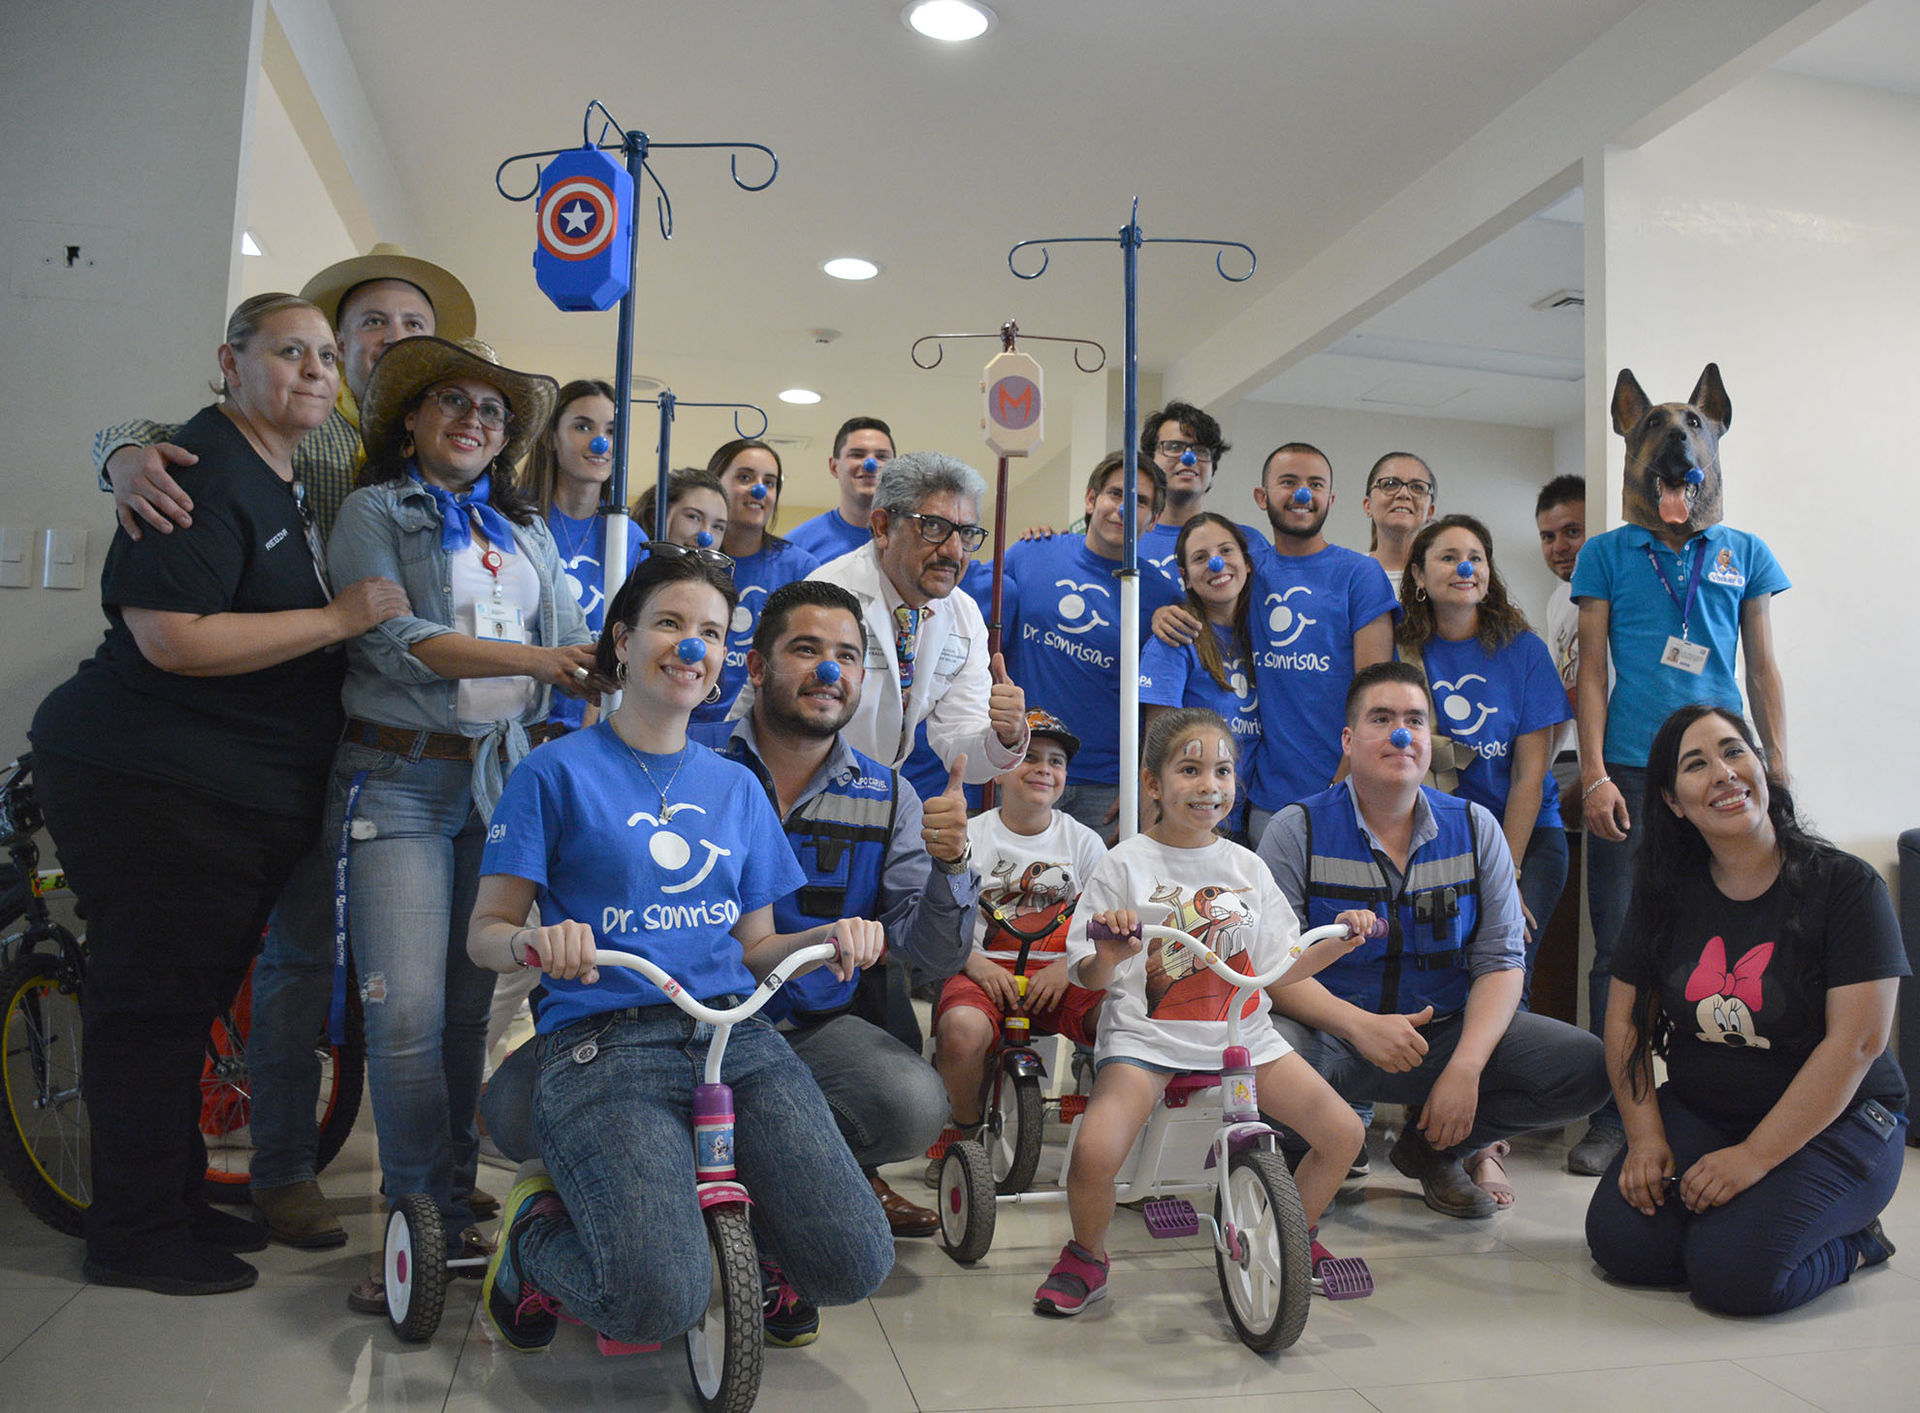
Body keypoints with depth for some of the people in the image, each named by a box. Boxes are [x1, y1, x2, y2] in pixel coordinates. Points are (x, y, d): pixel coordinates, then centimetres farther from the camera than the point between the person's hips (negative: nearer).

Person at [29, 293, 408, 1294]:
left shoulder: (298, 485, 17)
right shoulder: (202, 471, -15)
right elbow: (174, 640, -26)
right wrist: (341, 618, -22)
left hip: (248, 799, 10)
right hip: (150, 787, -10)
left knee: (188, 1006, 17)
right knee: (152, 1005, 0)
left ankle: (177, 1206, 30)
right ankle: (136, 1237, 14)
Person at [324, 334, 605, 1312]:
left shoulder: (526, 530, 21)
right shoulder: (374, 511, 7)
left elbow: (572, 641, 12)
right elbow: (393, 637, -9)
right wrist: (528, 659, -16)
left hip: (506, 775, 4)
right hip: (402, 779, -4)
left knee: (472, 1005, 5)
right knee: (407, 1012, -9)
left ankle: (453, 1205, 18)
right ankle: (424, 1220, 5)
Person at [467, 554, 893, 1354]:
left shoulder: (737, 787, 18)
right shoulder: (558, 771, 4)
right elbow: (485, 930, 3)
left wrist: (829, 938, -4)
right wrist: (531, 942, -21)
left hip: (735, 1035, 4)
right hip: (602, 1044, -4)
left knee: (855, 1266, -14)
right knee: (658, 1303, -24)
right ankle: (538, 1228, 9)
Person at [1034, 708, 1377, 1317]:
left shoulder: (1246, 867, 9)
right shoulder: (1126, 864, -3)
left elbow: (1277, 973, 14)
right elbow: (1090, 979, -5)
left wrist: (1337, 942, 0)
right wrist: (1109, 955, -28)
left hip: (1244, 1035, 4)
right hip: (1146, 1037, -4)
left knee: (1344, 1132, -6)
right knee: (1094, 1152, -27)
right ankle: (1086, 1257, 6)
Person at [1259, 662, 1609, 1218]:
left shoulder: (1474, 828, 5)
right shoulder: (1297, 830, -3)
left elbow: (1499, 961, 0)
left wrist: (1466, 1067, -17)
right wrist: (1359, 1025, -28)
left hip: (1445, 1033, 3)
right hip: (1331, 1038, -3)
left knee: (1586, 1066, -19)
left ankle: (1435, 1147, 5)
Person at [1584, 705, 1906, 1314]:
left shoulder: (1845, 886, -12)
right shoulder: (1666, 894, 2)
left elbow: (1856, 1043, -18)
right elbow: (1625, 1019, 4)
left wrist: (1755, 1157, -21)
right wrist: (1645, 1137, -9)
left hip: (1833, 1124, -4)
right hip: (1697, 1112, 4)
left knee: (1733, 1273, -24)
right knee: (1620, 1242, -17)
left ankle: (1852, 1241, 7)